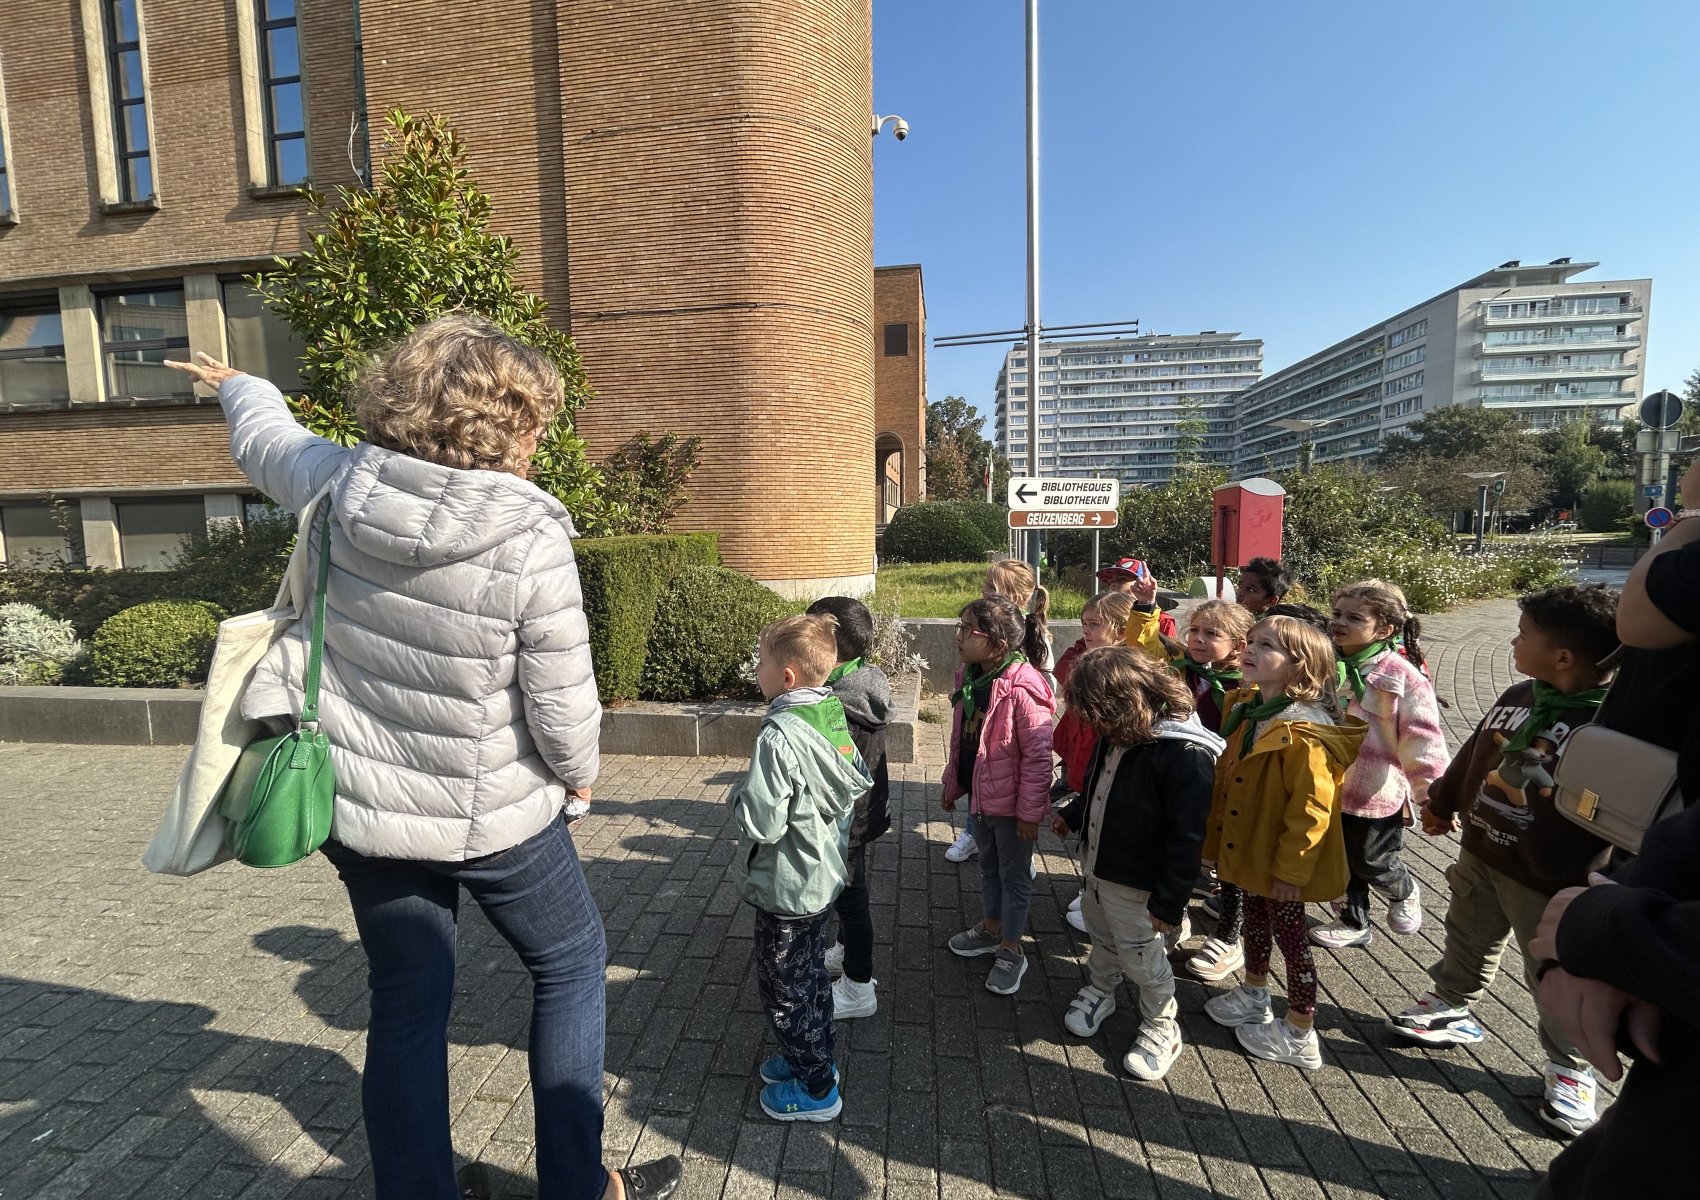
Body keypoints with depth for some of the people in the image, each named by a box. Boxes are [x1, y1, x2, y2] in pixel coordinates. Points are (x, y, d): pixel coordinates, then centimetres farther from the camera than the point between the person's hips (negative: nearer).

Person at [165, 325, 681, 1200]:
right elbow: (561, 703, -20)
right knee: (570, 964, 19)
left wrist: (236, 384, 38)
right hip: (489, 815, -4)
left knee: (407, 1005, 20)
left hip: (360, 807, 5)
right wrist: (579, 774, 1)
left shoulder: (343, 487, -10)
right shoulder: (530, 535, -25)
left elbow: (267, 441, 15)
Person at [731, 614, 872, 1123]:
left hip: (786, 887, -8)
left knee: (784, 987, 14)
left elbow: (761, 823, -30)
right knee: (811, 974, 26)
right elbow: (858, 783, 6)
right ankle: (816, 1057, 45)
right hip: (825, 875, 8)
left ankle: (816, 1090, 30)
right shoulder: (834, 716, -5)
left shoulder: (780, 736, -30)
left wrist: (740, 795, -12)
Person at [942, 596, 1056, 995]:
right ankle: (991, 928, 46)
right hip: (980, 794, 8)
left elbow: (1038, 756, -23)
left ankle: (1011, 951, 30)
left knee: (1014, 873, 12)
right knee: (988, 864, 25)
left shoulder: (1022, 689, -28)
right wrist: (952, 785, 14)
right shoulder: (969, 677, -2)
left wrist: (1029, 812, -18)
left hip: (1011, 802, -7)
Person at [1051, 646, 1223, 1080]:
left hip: (1135, 882, -7)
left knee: (1141, 956, 11)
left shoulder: (1185, 753, -30)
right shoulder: (1119, 734, -5)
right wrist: (1073, 814, 25)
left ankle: (1162, 1027, 34)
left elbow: (1187, 836, -26)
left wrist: (1170, 899, -21)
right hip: (1097, 864, 8)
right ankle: (1099, 990, 50)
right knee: (1101, 938, 26)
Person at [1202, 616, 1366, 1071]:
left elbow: (1312, 810, -26)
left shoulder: (1303, 734, -29)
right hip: (1248, 849, 8)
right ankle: (1253, 997, 47)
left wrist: (1290, 870, -21)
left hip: (1283, 863, -8)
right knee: (1256, 918, 24)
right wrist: (1219, 836, 14)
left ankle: (1300, 1035, 30)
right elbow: (1228, 776, 10)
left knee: (1288, 934, 9)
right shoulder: (1248, 711, -1)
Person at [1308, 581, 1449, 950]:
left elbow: (1423, 741, -18)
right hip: (1331, 789, 5)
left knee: (1373, 863, 14)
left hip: (1377, 793, -5)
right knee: (1342, 861, 19)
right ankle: (1353, 922, 40)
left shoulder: (1402, 677, -20)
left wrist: (1434, 797, -16)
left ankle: (1405, 893, 48)